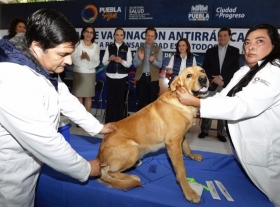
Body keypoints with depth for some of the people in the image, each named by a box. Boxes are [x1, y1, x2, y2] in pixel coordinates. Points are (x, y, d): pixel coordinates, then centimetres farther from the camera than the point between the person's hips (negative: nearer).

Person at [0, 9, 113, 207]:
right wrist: (85, 169, -18)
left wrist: (97, 127, 7)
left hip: (28, 158, 8)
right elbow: (46, 141, -31)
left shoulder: (43, 66, -4)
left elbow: (65, 98, 7)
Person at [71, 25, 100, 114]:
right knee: (79, 95, 1)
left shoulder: (96, 46, 6)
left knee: (88, 96, 4)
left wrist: (89, 58, -19)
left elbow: (96, 62, -1)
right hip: (78, 73, -1)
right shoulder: (77, 44, 3)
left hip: (90, 74, 1)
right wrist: (81, 57, -23)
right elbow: (73, 59, -5)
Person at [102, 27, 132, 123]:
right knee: (110, 98, 3)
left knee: (120, 98, 3)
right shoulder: (109, 47, 7)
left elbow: (129, 64, 0)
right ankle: (108, 121, 13)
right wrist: (109, 59, -15)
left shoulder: (127, 48, 4)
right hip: (110, 76, 1)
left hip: (122, 77, 0)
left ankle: (119, 121, 14)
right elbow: (104, 62, 5)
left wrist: (122, 61, -18)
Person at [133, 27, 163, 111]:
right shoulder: (139, 49, 9)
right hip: (141, 78, 1)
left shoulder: (158, 49, 6)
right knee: (141, 101, 5)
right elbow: (135, 64, 4)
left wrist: (153, 60, -21)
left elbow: (159, 65, -1)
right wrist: (140, 59, -16)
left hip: (153, 79, -1)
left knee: (152, 101, 3)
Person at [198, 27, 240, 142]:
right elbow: (204, 68, 3)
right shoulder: (210, 51, 9)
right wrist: (214, 78, -11)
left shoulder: (234, 51, 7)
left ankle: (220, 133, 13)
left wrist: (221, 77, -13)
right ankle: (204, 130, 14)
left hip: (227, 85, 0)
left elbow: (235, 69, -1)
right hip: (212, 85, 1)